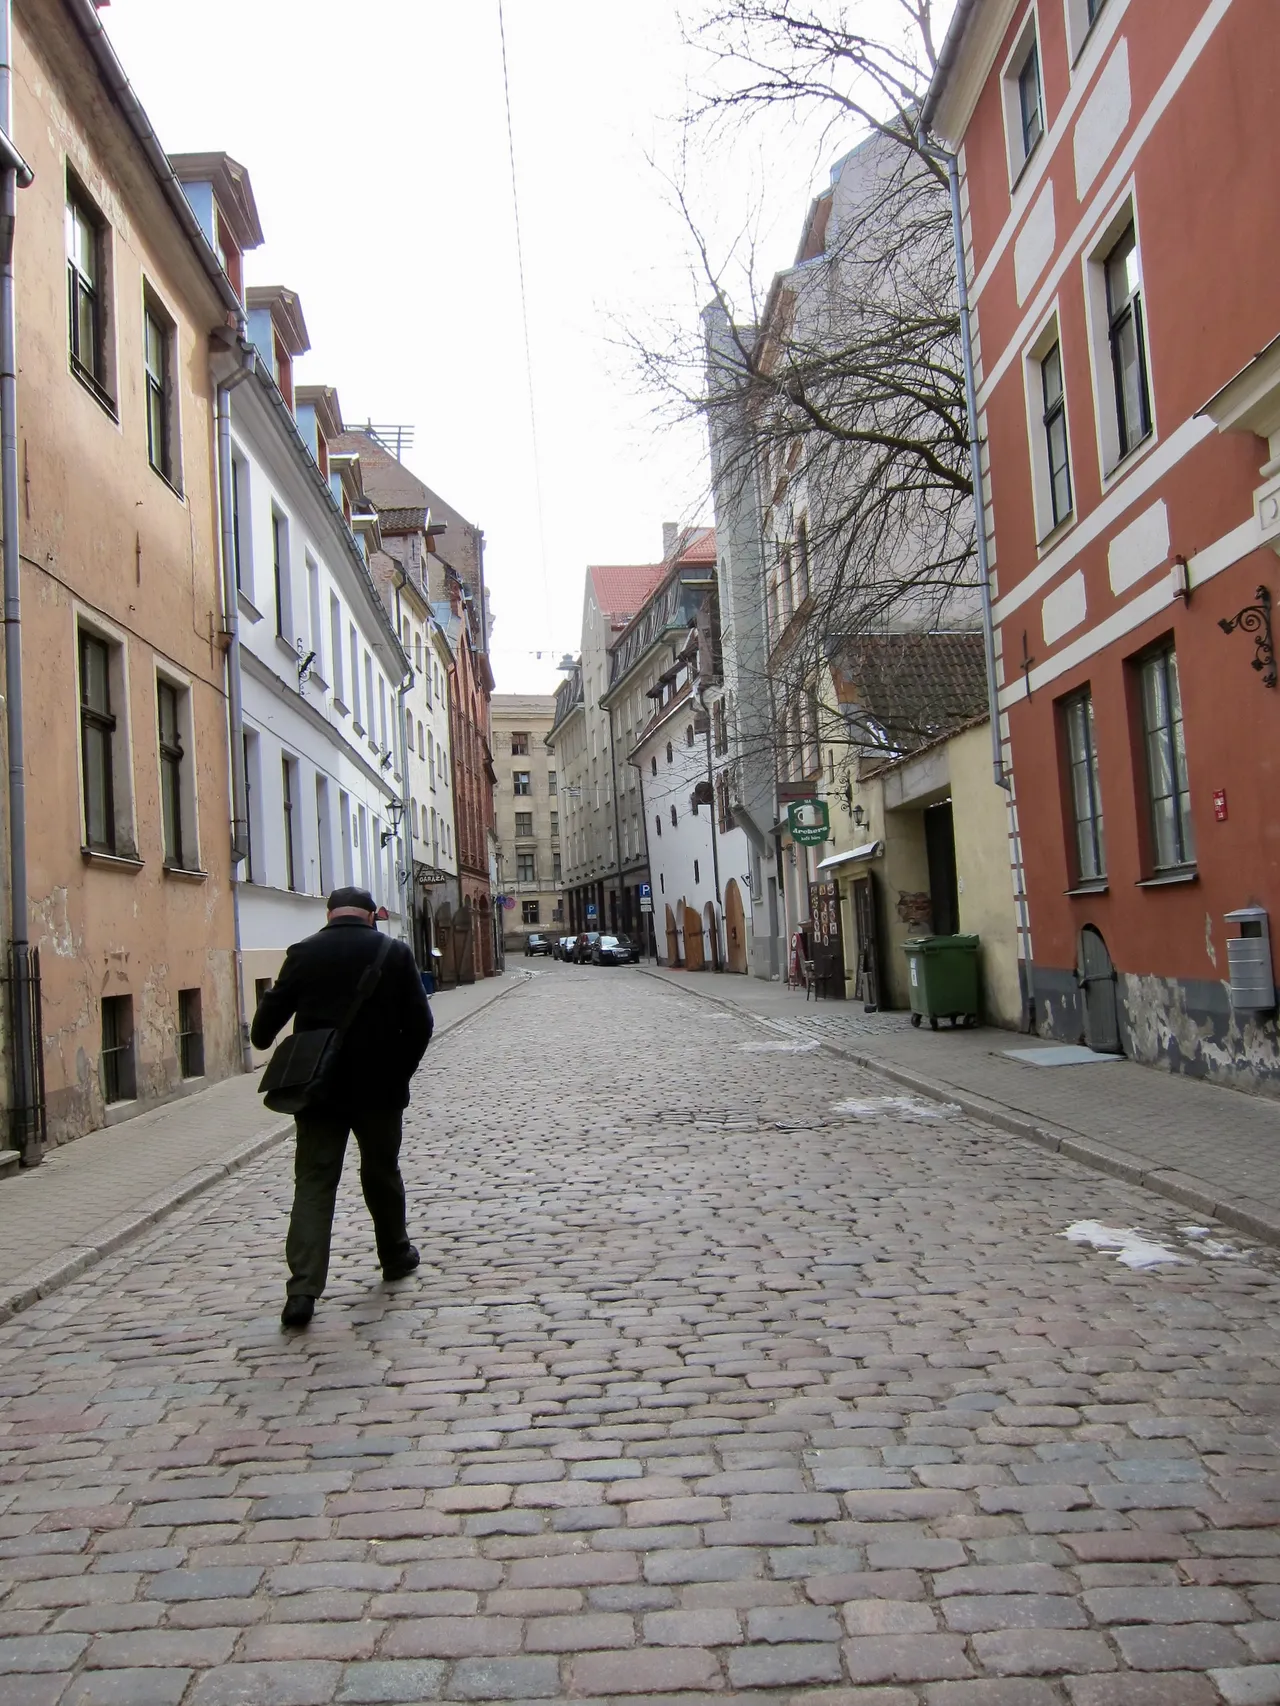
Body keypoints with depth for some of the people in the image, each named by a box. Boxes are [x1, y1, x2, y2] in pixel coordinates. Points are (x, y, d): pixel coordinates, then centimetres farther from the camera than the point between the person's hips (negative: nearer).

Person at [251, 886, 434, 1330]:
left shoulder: (303, 954, -2)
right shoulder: (395, 953, -2)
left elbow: (271, 1012, 3)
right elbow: (419, 1023, -4)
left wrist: (261, 1041, 25)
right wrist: (400, 1072, 8)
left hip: (319, 1089, 0)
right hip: (378, 1087, 0)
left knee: (314, 1183, 1)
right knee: (382, 1174, 19)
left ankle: (303, 1289, -8)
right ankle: (395, 1255, 36)